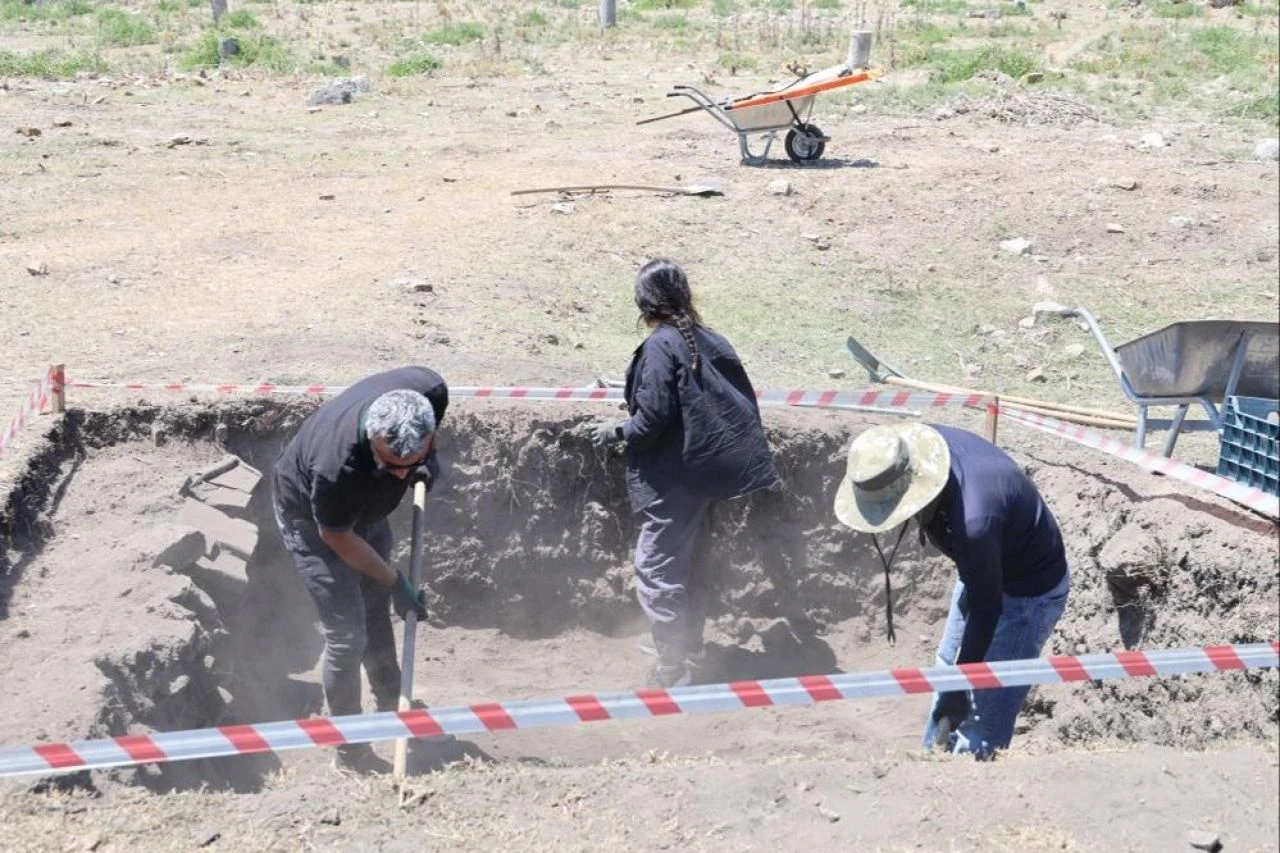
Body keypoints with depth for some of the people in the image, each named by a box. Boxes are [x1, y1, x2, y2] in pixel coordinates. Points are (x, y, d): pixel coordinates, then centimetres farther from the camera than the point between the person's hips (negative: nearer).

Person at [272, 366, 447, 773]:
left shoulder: (431, 392, -33)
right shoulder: (336, 467, -46)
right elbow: (337, 537, -25)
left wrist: (427, 460, -15)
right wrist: (396, 582, -18)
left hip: (366, 506, 6)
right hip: (312, 518, -6)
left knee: (377, 611, 21)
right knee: (347, 636, -6)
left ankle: (391, 705, 43)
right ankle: (350, 751, 10)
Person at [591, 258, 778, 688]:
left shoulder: (661, 346, -17)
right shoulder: (708, 340, 4)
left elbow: (653, 418, -21)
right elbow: (740, 400, 7)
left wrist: (617, 430, -4)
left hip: (671, 479, -8)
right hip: (704, 471, 8)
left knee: (656, 569, -2)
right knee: (694, 565, 19)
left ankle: (673, 667, -1)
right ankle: (691, 649, 32)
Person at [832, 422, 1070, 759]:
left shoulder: (972, 522, -44)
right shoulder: (918, 448, -22)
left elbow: (986, 608, -29)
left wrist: (960, 684, -21)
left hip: (1028, 591, -9)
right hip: (983, 567, 9)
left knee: (985, 712, -5)